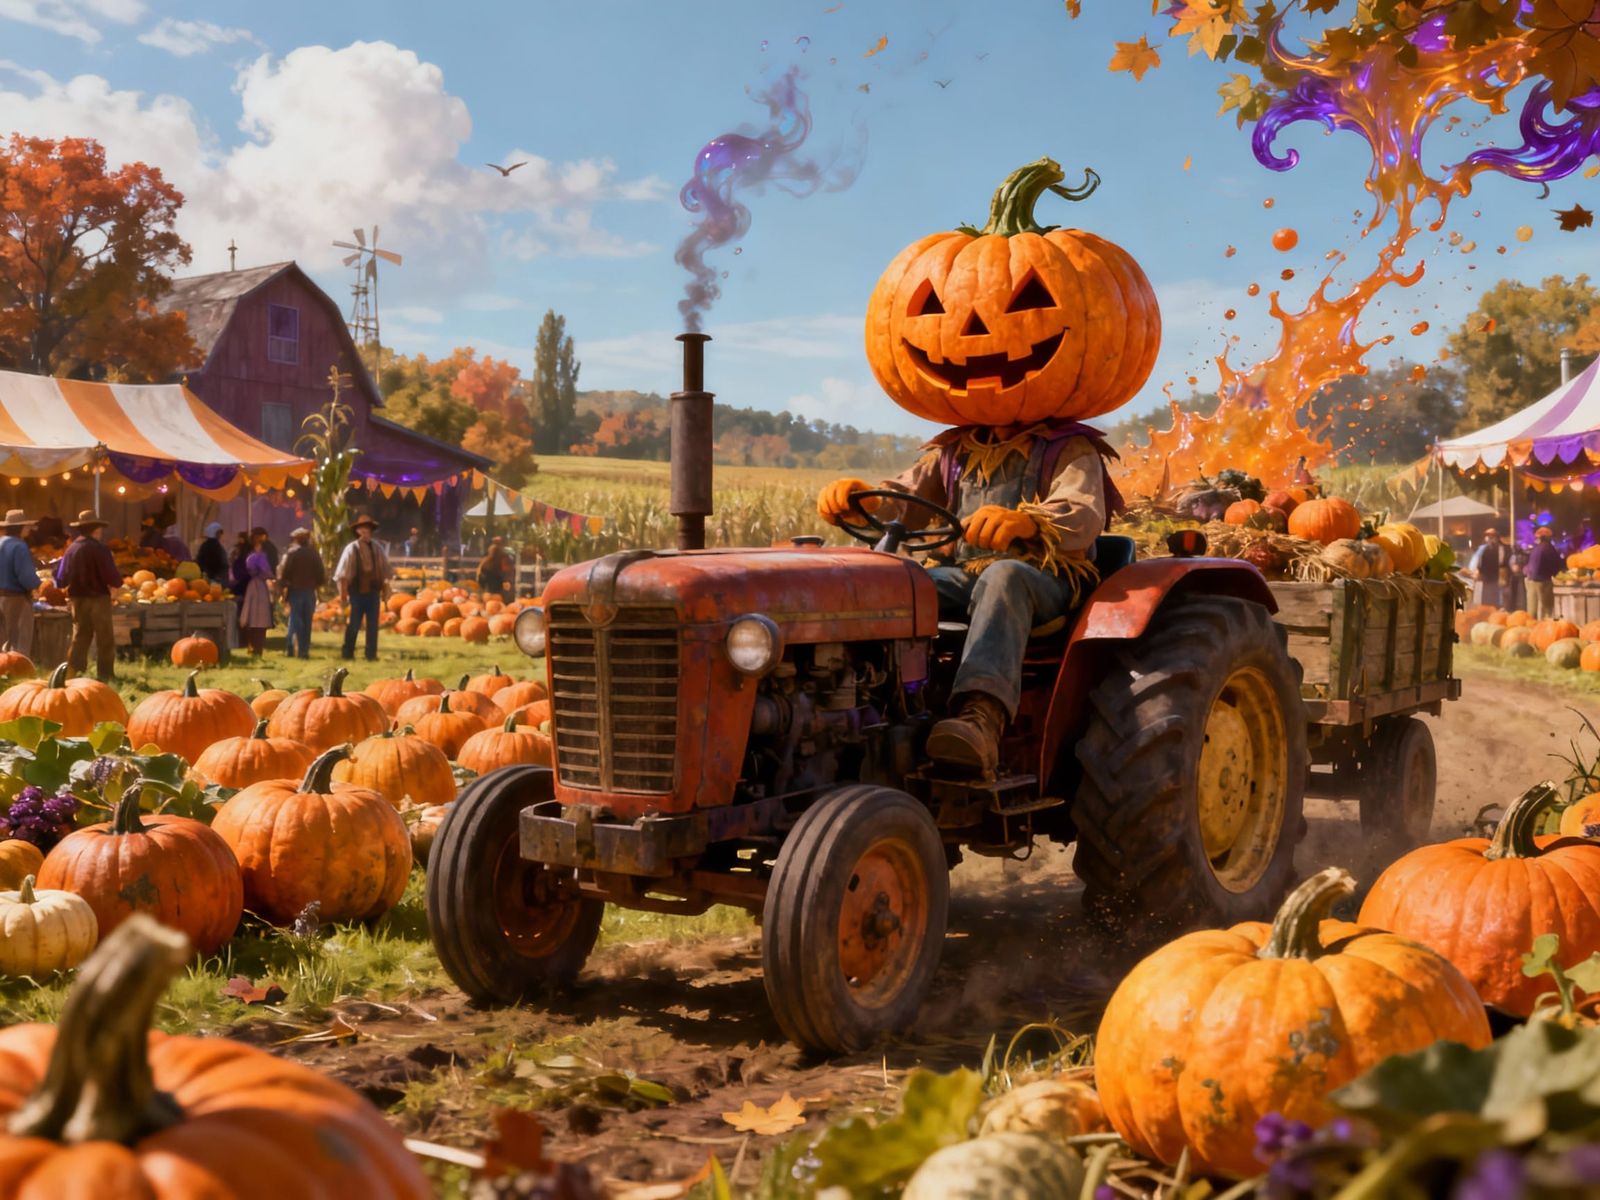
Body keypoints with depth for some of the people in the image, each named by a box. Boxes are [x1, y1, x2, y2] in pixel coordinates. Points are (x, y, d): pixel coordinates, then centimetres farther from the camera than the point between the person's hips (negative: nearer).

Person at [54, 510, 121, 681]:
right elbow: (112, 577, -20)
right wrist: (118, 580, 2)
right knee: (105, 639, 4)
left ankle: (73, 672, 14)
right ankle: (105, 674, 4)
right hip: (98, 598, -6)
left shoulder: (71, 549, 3)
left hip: (78, 599, 6)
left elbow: (62, 580, 5)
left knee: (80, 637, 16)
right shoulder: (100, 549, -16)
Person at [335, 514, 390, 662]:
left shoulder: (378, 549, 6)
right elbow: (344, 574, -5)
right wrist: (343, 593, -9)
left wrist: (384, 591, 10)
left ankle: (371, 655, 8)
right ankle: (348, 653, 16)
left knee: (373, 625, 3)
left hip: (373, 591, 3)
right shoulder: (351, 549, -5)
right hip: (357, 592, -3)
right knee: (354, 624, 4)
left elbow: (385, 571, 11)